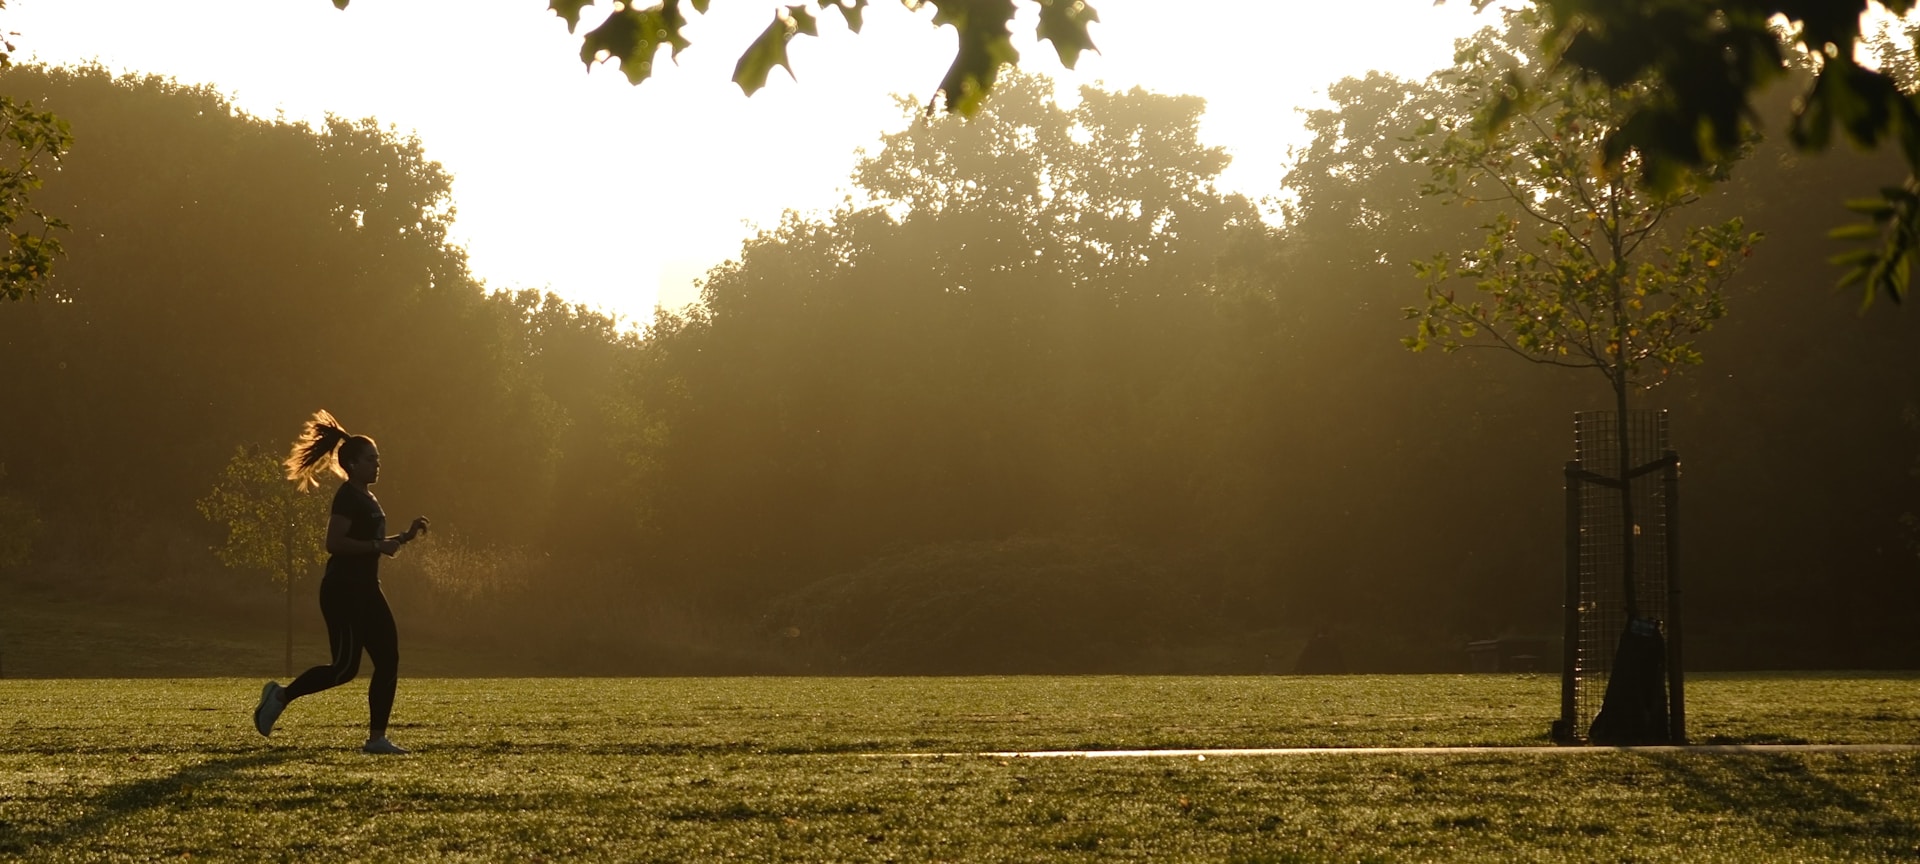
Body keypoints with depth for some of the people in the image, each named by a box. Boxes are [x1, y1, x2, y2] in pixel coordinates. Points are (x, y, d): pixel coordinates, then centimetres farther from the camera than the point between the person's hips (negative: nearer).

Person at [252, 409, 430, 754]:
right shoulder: (347, 497, -13)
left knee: (388, 660, 1)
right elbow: (334, 543, -24)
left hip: (365, 590, 10)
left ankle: (377, 738, 3)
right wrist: (377, 546, -22)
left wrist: (406, 536, 16)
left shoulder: (367, 499, 17)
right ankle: (281, 695, 7)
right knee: (346, 667, -10)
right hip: (343, 591, -10)